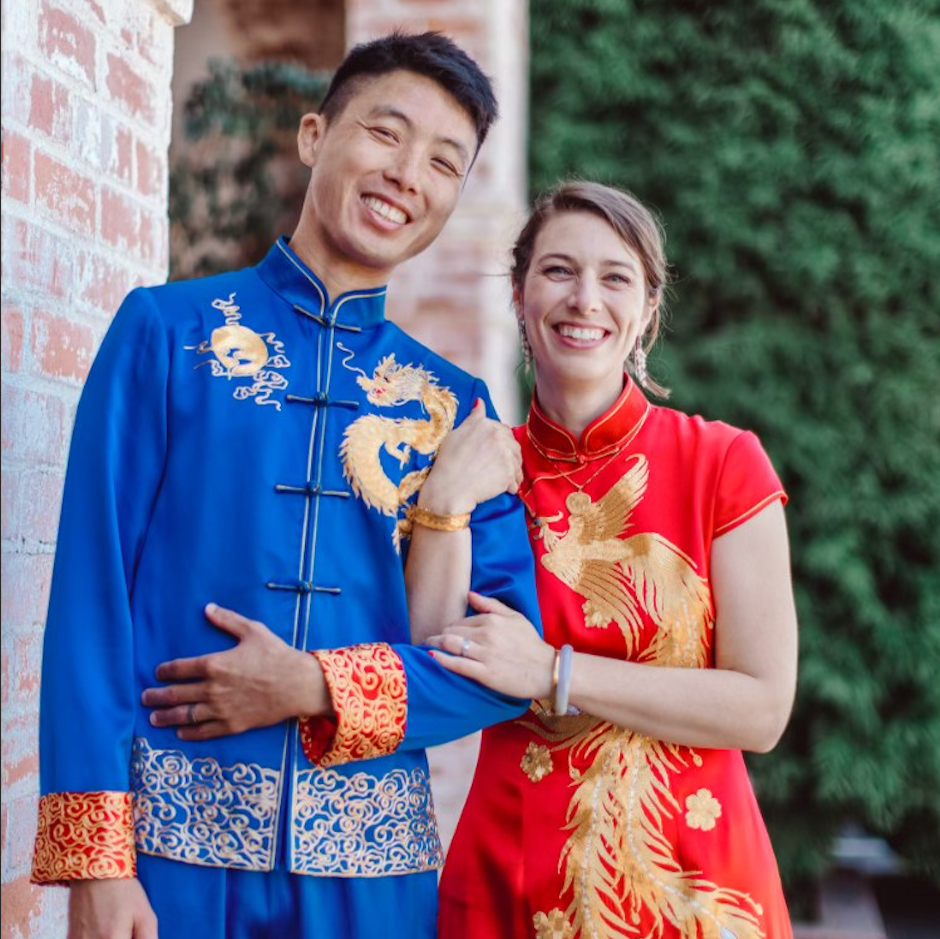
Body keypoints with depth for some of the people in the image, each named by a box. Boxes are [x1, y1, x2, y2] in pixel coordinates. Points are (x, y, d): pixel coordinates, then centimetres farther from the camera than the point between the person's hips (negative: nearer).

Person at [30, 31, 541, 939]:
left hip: (373, 863, 3)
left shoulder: (454, 405, 7)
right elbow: (92, 584, -6)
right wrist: (94, 859, -12)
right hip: (171, 836, -2)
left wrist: (316, 688, -12)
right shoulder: (166, 329, 0)